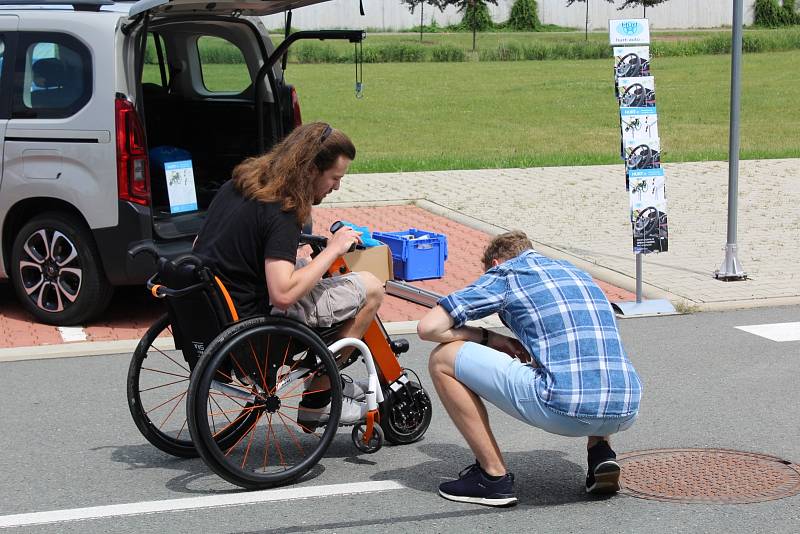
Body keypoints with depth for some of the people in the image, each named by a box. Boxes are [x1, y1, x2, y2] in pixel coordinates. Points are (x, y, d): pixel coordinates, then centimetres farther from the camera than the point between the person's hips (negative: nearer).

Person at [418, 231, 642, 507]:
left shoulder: (504, 272, 10)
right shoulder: (577, 272, 29)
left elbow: (428, 327, 5)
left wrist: (487, 337, 19)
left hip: (565, 408, -6)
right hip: (625, 414, 7)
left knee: (443, 359, 8)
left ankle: (494, 476, 9)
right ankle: (600, 451, 18)